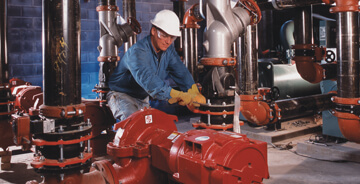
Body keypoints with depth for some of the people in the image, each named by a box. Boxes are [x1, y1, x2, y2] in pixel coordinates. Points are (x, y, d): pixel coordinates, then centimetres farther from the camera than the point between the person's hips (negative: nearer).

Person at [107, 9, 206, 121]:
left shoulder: (168, 49, -2)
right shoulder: (137, 52, -28)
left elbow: (181, 71, -8)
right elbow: (147, 79, -45)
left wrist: (193, 93, -26)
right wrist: (177, 95, -55)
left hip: (143, 99, 7)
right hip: (121, 95, -7)